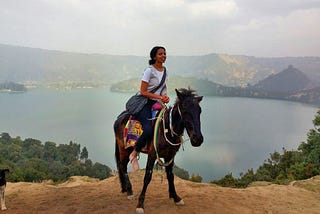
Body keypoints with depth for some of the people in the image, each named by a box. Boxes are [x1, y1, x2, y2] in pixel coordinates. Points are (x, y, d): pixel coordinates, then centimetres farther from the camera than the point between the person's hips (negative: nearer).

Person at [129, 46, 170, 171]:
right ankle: (134, 154, -6)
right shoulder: (149, 71, -10)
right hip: (145, 104, -8)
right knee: (149, 130, -26)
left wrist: (165, 96, 0)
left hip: (158, 104, 8)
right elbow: (143, 92, -13)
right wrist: (159, 97, -17)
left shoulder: (165, 71, 12)